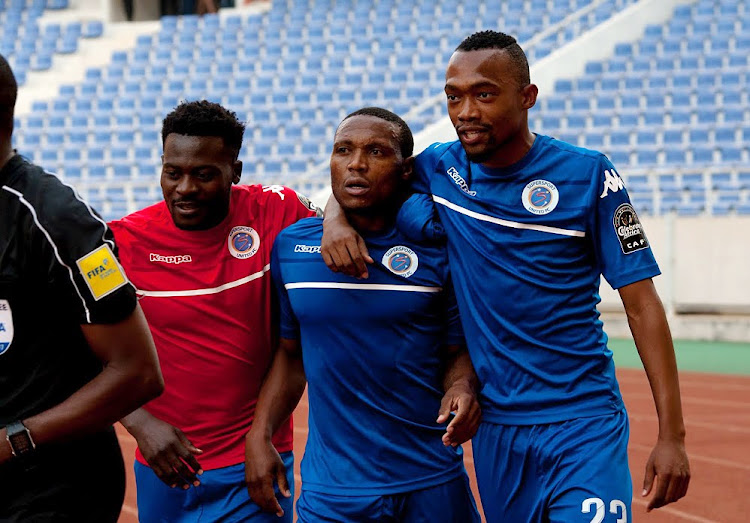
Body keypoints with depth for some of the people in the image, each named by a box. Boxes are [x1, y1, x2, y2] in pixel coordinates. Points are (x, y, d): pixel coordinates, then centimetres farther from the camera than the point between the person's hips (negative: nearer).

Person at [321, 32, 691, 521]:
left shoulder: (587, 174, -7)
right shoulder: (439, 168, 2)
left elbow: (641, 304, -7)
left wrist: (672, 434, -11)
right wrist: (336, 218, -7)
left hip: (583, 424, -4)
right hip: (494, 425, 4)